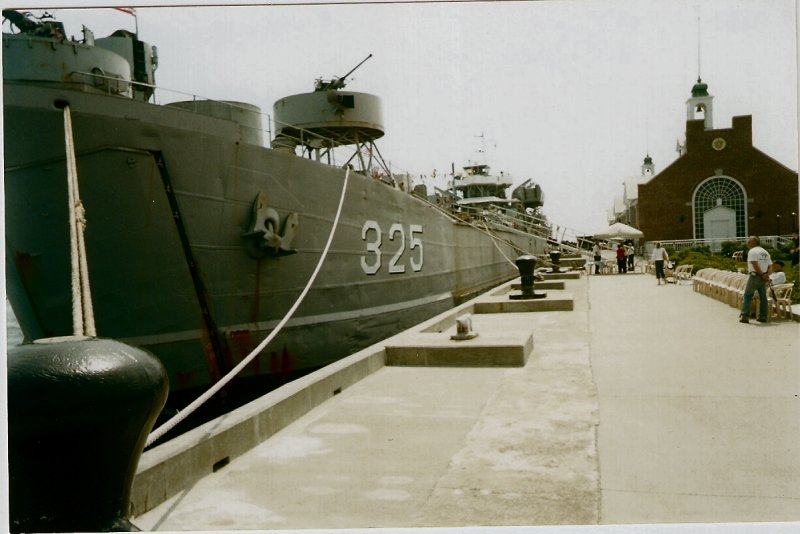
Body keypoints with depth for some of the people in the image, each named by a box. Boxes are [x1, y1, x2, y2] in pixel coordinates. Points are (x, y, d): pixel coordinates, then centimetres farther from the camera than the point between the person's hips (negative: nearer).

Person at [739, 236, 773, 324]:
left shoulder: (752, 251, -9)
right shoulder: (765, 252, 16)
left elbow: (755, 264, -19)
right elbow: (770, 265, 12)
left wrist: (761, 274, -14)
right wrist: (766, 274, 1)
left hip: (755, 276, -7)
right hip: (764, 278, 7)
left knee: (747, 296, -2)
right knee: (763, 297, 12)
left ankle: (744, 316, -7)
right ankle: (763, 317, 14)